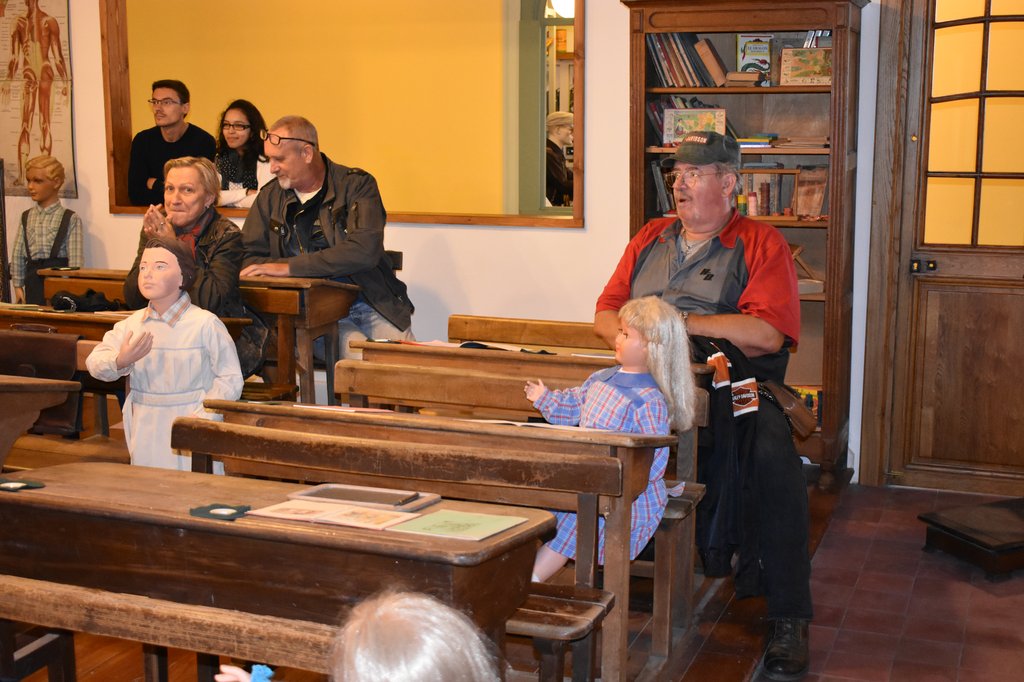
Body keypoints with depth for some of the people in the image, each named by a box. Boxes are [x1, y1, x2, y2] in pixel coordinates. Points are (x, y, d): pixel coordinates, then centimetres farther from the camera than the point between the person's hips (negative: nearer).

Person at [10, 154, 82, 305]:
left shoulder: (70, 218, -3)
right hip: (32, 279, 4)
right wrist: (18, 286, 7)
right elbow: (17, 254, 12)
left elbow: (75, 259, -7)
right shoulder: (26, 217, 12)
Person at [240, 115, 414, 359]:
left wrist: (290, 268, -21)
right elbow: (250, 260, 6)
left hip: (373, 305, 0)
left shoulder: (357, 185, -3)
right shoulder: (270, 196, 9)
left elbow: (365, 251, -18)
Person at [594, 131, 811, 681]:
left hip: (731, 386, -3)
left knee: (772, 455, -32)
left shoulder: (761, 244, 7)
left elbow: (767, 333, -8)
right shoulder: (650, 238, 23)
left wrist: (678, 321, -8)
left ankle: (788, 619, -19)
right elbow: (606, 314, 20)